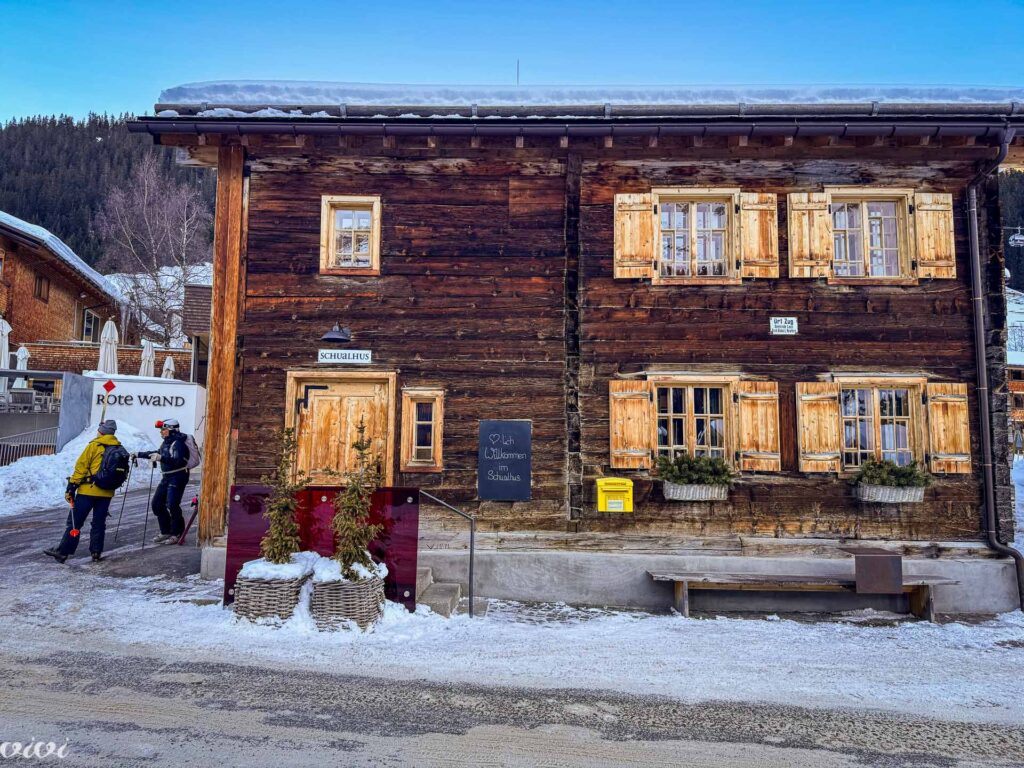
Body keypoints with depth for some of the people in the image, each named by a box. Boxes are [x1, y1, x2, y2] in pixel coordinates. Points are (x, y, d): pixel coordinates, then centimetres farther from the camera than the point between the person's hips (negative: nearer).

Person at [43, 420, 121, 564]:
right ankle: (96, 552, 12)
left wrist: (71, 486, -7)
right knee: (99, 523, 12)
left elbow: (81, 467, -10)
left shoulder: (94, 445, -8)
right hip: (107, 493, 5)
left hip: (88, 490, -5)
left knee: (75, 521, 3)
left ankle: (62, 551, 6)